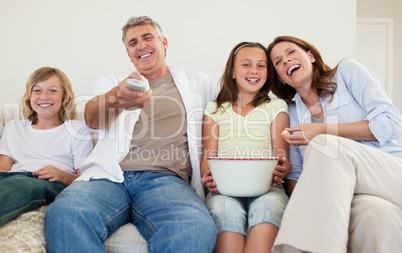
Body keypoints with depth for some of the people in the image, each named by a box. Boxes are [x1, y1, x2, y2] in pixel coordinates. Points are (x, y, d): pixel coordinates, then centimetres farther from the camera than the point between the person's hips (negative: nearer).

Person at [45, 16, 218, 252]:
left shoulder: (198, 82, 23)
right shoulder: (112, 83, 21)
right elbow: (93, 117, 0)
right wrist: (117, 99, -28)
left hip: (165, 179, 0)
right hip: (110, 177, 1)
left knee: (198, 228, -37)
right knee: (64, 213, -34)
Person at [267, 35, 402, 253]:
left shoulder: (347, 71, 7)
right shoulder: (291, 113, 14)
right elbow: (296, 172, 10)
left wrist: (325, 132, -10)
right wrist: (303, 208, -11)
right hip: (343, 193, 1)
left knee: (325, 146, -31)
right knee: (375, 214, -38)